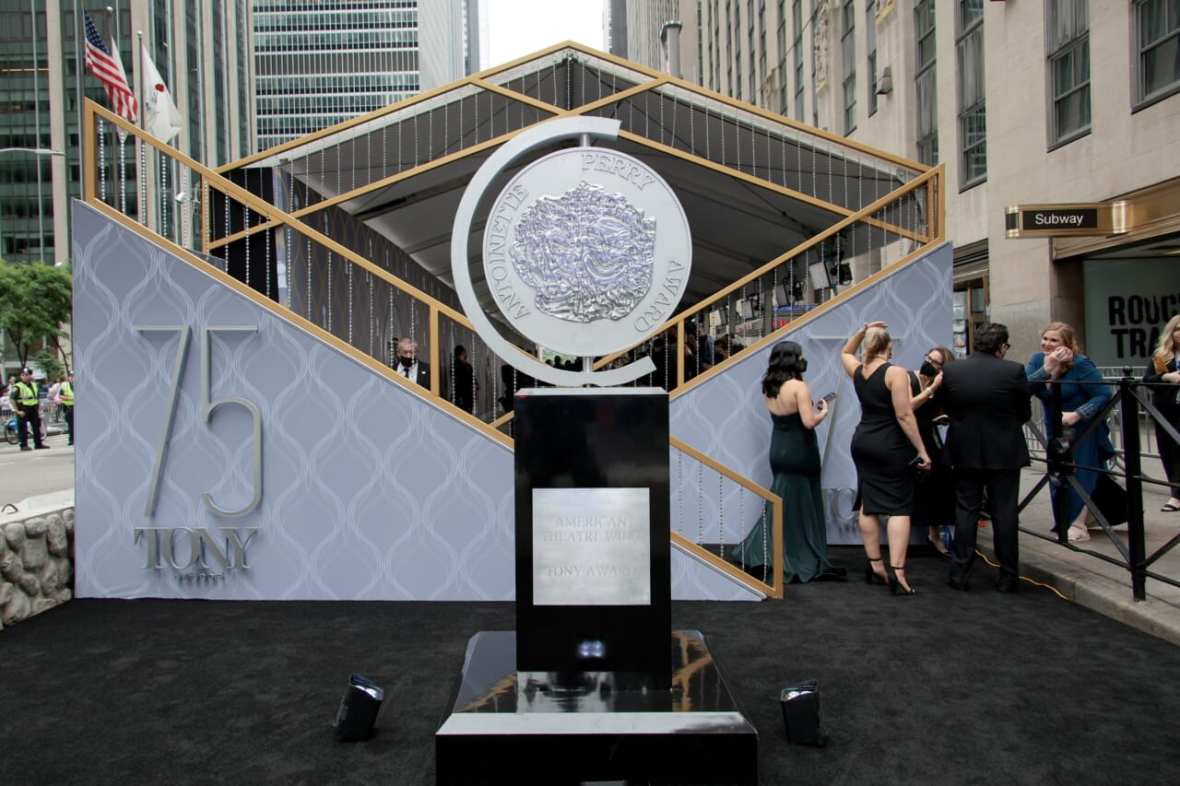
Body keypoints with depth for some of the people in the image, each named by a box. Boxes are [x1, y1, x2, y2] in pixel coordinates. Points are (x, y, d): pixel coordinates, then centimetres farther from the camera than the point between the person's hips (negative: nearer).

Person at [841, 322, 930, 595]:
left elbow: (845, 352, 30)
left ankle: (875, 566, 19)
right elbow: (904, 416, -18)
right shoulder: (895, 373, -13)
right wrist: (922, 451, -13)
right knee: (899, 507, -3)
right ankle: (897, 571, -9)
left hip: (862, 442, 6)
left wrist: (862, 331, 16)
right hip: (891, 447, -6)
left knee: (868, 504, 12)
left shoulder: (857, 371, 5)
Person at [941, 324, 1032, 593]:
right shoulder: (1014, 371, -11)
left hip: (964, 452, 2)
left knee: (966, 511, 10)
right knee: (1005, 513, 7)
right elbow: (1025, 413, 0)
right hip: (1005, 453, -1)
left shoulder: (950, 370, -6)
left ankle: (960, 573, 12)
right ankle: (1007, 577, 14)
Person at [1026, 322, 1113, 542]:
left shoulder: (1081, 364, -21)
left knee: (1079, 474, -5)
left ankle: (1077, 525, 1)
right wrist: (1047, 368, -32)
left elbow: (1104, 395, -23)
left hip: (1083, 429, -6)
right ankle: (1065, 522, 24)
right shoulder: (1038, 359, -7)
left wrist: (1077, 415, -33)